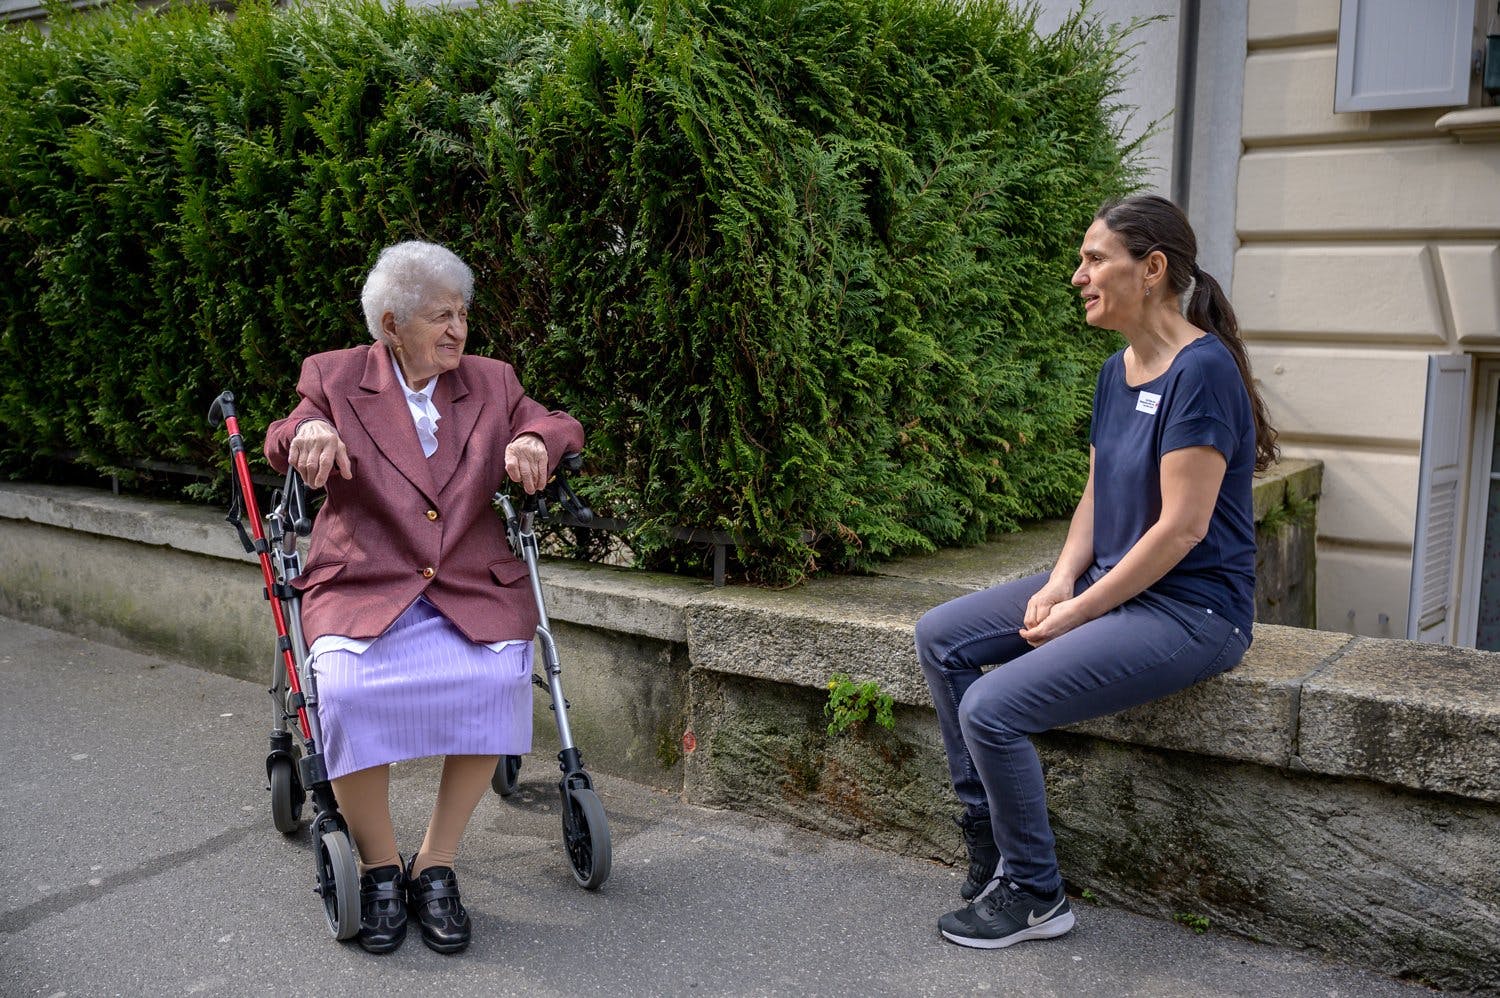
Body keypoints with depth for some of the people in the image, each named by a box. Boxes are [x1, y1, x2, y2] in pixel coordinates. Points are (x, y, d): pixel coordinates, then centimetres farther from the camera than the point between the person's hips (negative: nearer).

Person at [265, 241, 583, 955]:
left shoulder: (492, 383, 15)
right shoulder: (335, 377, 9)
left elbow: (559, 428, 14)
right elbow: (283, 444, 2)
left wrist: (535, 441, -11)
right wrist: (308, 431, -23)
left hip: (473, 588, 2)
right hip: (361, 584, -1)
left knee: (499, 678, -30)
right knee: (347, 688, -32)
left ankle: (435, 865, -10)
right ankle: (379, 869, -7)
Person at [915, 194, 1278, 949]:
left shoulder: (1202, 370, -18)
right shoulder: (1118, 372, 9)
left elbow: (1182, 526, -22)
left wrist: (1077, 612, -17)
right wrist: (1059, 582, -4)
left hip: (1189, 608, -9)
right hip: (1112, 582, 9)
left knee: (993, 707, -21)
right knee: (939, 639, 2)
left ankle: (1033, 897, 2)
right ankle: (989, 837, 11)